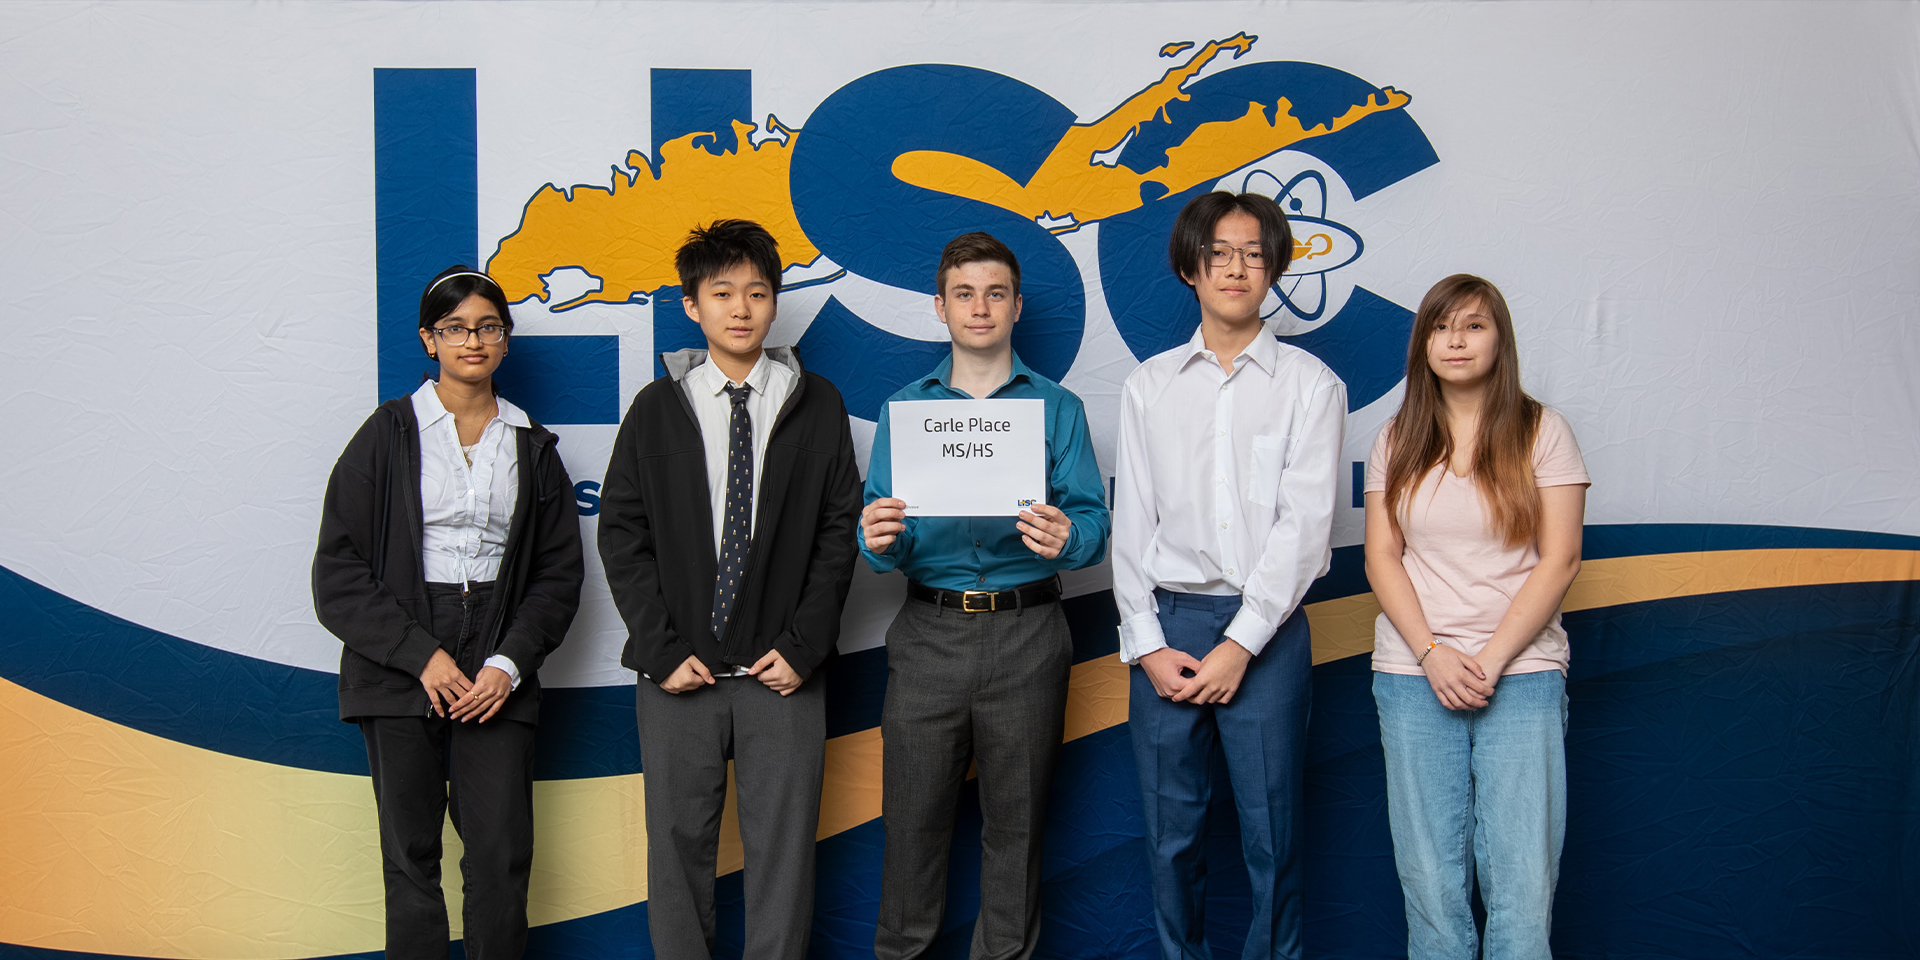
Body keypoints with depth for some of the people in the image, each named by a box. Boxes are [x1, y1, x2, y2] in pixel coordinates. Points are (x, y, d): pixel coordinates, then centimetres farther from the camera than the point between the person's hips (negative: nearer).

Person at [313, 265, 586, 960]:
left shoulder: (532, 448, 11)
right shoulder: (388, 436, 3)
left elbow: (559, 572, 10)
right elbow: (338, 571, -1)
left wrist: (509, 662, -6)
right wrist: (422, 655, -11)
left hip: (499, 675, 2)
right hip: (398, 669, -1)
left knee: (501, 859, -5)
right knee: (410, 856, 2)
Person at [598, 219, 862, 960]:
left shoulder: (817, 405, 6)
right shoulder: (657, 409, 6)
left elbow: (838, 530, 2)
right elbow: (622, 536, 3)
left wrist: (802, 647, -7)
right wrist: (663, 650, -6)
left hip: (783, 675, 0)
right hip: (679, 676, 1)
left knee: (783, 850, 4)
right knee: (678, 846, 7)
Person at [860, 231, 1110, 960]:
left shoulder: (1057, 408, 8)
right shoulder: (904, 407, 11)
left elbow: (1093, 523, -1)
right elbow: (880, 535, 4)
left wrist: (1065, 538, -23)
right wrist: (879, 540, -19)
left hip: (1026, 634, 0)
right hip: (929, 633, 1)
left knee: (1015, 822, 6)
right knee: (913, 816, 3)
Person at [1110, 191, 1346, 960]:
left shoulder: (1310, 385, 3)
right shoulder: (1149, 386, 11)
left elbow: (1304, 523, -5)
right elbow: (1132, 521, 8)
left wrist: (1240, 644, -11)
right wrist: (1147, 644, -2)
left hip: (1267, 629, -2)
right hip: (1168, 626, 2)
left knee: (1271, 836, 1)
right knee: (1172, 833, 6)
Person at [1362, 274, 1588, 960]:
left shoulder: (1542, 433, 4)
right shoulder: (1397, 442, 11)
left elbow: (1560, 559, -2)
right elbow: (1382, 557, 6)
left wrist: (1490, 660, -10)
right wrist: (1433, 655, -8)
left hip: (1522, 674, -2)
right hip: (1413, 673, 2)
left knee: (1523, 882, -6)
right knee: (1430, 878, 2)